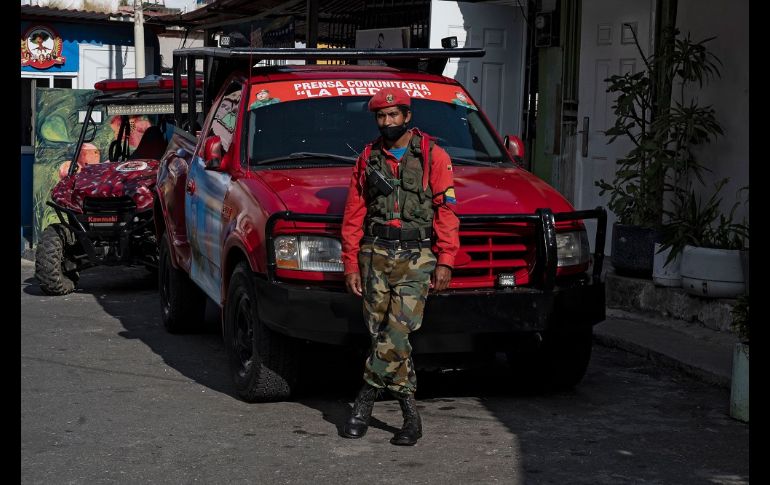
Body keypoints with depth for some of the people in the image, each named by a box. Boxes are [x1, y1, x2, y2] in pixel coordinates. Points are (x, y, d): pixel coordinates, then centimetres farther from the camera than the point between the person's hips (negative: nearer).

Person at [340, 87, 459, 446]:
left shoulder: (433, 156, 4)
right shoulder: (368, 158, 13)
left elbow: (446, 210, -1)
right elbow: (354, 213, 12)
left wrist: (445, 260, -8)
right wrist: (351, 263, 6)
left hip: (416, 257, -3)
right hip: (375, 253, 3)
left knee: (397, 331, -13)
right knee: (382, 334, 1)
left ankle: (366, 397, -1)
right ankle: (410, 413, 10)